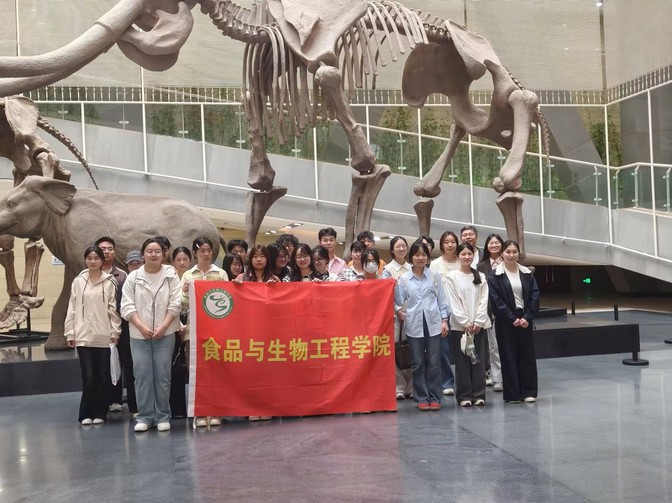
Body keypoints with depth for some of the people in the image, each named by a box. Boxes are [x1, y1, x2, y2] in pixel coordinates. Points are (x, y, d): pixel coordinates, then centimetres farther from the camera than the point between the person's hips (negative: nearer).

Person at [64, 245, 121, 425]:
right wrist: (70, 333, 5)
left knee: (103, 377, 5)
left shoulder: (109, 282, -1)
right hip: (83, 335, 1)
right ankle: (86, 414, 10)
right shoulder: (78, 281, 5)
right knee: (88, 377, -2)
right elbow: (72, 309, 7)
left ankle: (99, 413, 16)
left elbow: (113, 308, -1)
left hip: (104, 336, -1)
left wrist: (115, 331, -4)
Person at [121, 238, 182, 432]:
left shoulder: (171, 275, 0)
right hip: (139, 335, 1)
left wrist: (162, 327, -12)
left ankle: (163, 416, 11)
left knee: (162, 376, 2)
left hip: (165, 334, -1)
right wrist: (142, 327, -11)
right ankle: (144, 416, 10)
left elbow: (175, 304, -4)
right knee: (142, 376, 1)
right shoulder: (133, 277, 3)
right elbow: (127, 306, 0)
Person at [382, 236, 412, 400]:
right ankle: (399, 388, 3)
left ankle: (410, 387, 10)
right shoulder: (388, 269, 2)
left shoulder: (412, 268, 11)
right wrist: (398, 310, -13)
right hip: (395, 313, -3)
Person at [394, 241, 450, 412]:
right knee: (417, 363, 5)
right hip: (414, 325, 0)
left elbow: (441, 300, 6)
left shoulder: (434, 277, 6)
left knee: (434, 362, 3)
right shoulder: (403, 279, 4)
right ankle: (421, 398, 13)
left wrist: (444, 320, 2)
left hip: (433, 324, 0)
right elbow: (399, 302, 5)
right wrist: (399, 312, -13)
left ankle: (435, 398, 12)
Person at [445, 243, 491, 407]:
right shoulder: (452, 277, 0)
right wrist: (465, 322, -10)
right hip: (459, 325, -3)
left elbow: (484, 300, 4)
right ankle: (464, 396, 7)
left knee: (479, 360, 4)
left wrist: (478, 322, -7)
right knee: (462, 361, 0)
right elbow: (453, 303, -5)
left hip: (478, 325, 3)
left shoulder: (480, 277, 9)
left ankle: (478, 395, 11)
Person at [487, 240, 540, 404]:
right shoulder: (495, 276, -3)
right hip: (506, 322, -3)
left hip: (525, 320, 3)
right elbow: (496, 300, -9)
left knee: (527, 355, 5)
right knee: (509, 357, 2)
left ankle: (528, 392, 15)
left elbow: (534, 296, 2)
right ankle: (512, 394, 9)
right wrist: (513, 319, -13)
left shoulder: (527, 274, 6)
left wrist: (527, 317, -9)